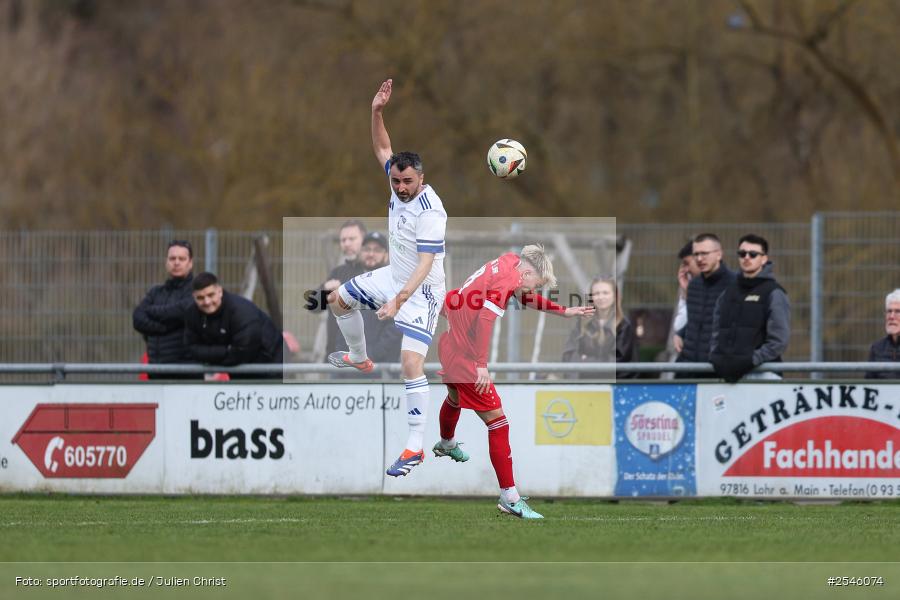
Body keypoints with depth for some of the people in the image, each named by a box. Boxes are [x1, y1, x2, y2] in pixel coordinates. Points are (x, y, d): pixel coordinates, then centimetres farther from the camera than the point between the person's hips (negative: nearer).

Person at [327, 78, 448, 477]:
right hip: (394, 278, 9)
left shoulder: (430, 212, -31)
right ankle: (360, 359, 50)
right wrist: (377, 112, -9)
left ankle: (416, 447, -20)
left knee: (411, 362, -22)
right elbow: (382, 148, 8)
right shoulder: (400, 184, -9)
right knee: (339, 299, 27)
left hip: (422, 290, -9)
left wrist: (398, 300, -45)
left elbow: (425, 264, -35)